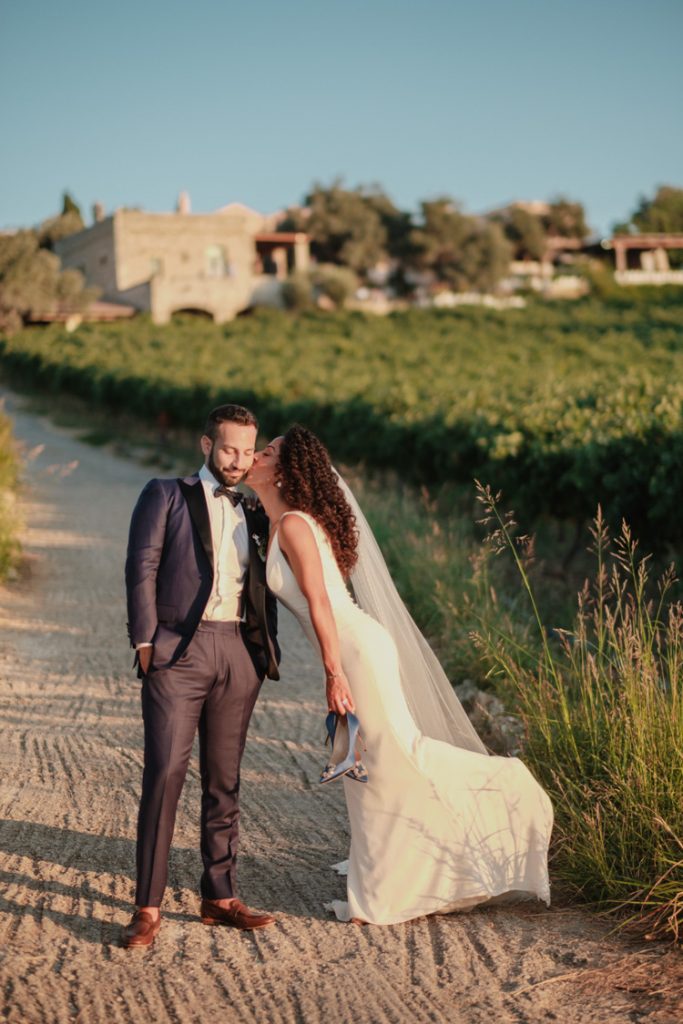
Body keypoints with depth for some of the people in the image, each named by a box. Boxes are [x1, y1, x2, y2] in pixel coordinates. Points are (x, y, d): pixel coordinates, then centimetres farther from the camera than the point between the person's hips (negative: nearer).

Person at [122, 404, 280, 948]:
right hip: (179, 651, -5)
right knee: (165, 773, -10)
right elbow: (142, 567, -2)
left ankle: (220, 897, 18)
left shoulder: (249, 515, 22)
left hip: (239, 653, 5)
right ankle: (148, 909, -6)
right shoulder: (167, 495, 7)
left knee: (225, 780, 9)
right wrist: (145, 643, -10)